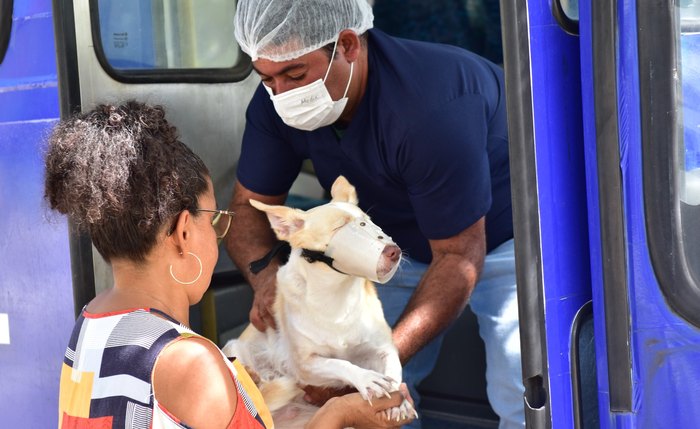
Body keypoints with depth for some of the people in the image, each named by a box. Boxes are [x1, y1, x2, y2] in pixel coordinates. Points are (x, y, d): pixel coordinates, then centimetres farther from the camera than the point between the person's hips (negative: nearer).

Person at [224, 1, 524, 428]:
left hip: (510, 232, -5)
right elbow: (248, 206, -8)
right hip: (406, 244, 6)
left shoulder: (430, 107, -38)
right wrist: (266, 272, -32)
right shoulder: (277, 101, -18)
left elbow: (458, 257, -31)